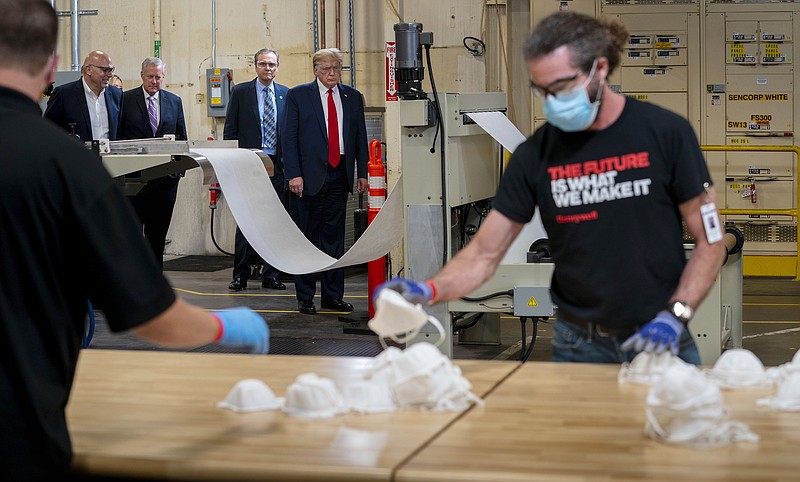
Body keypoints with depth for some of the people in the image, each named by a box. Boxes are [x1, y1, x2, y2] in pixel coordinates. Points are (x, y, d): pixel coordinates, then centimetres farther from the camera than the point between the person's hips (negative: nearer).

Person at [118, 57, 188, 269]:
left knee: (158, 230, 7)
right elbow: (117, 136, 1)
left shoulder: (174, 101, 11)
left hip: (165, 174, 3)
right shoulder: (126, 99, 2)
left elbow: (182, 137, 14)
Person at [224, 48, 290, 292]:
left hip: (277, 164, 2)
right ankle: (240, 274, 3)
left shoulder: (286, 95, 9)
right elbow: (230, 130, 3)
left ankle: (271, 274, 12)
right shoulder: (240, 92, 4)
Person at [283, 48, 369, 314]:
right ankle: (305, 297, 8)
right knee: (306, 236, 2)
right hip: (310, 175, -3)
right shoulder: (297, 95, 1)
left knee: (335, 237, 8)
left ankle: (333, 295, 15)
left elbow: (360, 137, 13)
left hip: (340, 174, 4)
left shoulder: (353, 97, 12)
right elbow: (289, 138, -3)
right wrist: (294, 174, -12)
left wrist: (362, 173, 6)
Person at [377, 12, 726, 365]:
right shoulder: (536, 154, -4)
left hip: (659, 342, -1)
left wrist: (675, 315, -17)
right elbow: (484, 253, -4)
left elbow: (710, 242, -4)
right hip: (579, 348, 1)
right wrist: (428, 291, -21)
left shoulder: (665, 133, -9)